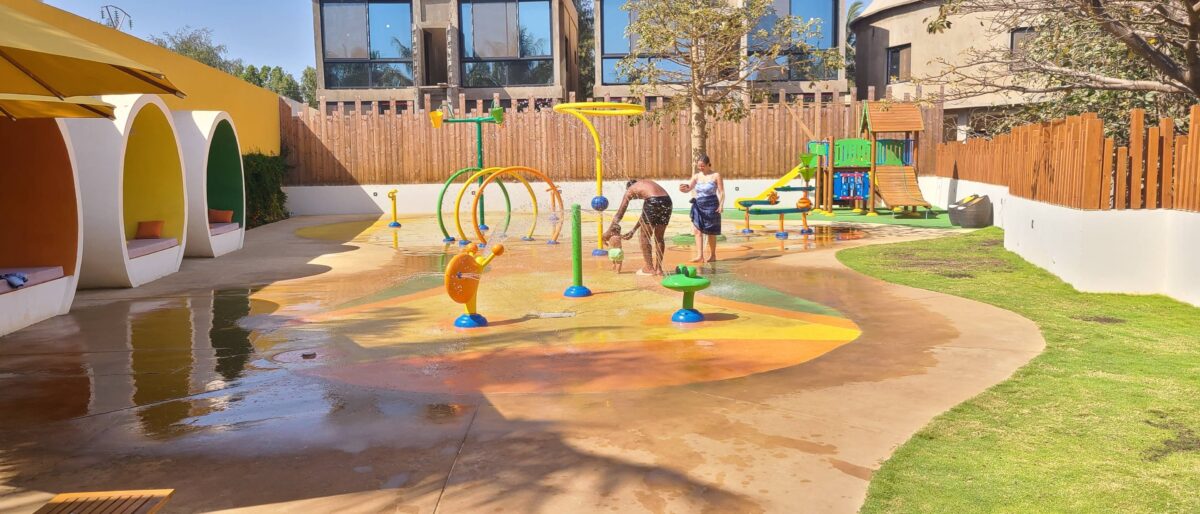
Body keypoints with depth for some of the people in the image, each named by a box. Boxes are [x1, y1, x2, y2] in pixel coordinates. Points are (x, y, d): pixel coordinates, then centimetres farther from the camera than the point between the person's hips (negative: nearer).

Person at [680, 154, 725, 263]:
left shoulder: (716, 176, -3)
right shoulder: (696, 176, 7)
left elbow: (721, 192, -4)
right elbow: (689, 188, -1)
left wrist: (721, 205, -16)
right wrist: (685, 188, -24)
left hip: (711, 205, -4)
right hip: (698, 205, 4)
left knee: (710, 232, 4)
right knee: (697, 230, -6)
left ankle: (713, 256, 18)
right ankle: (700, 256, -7)